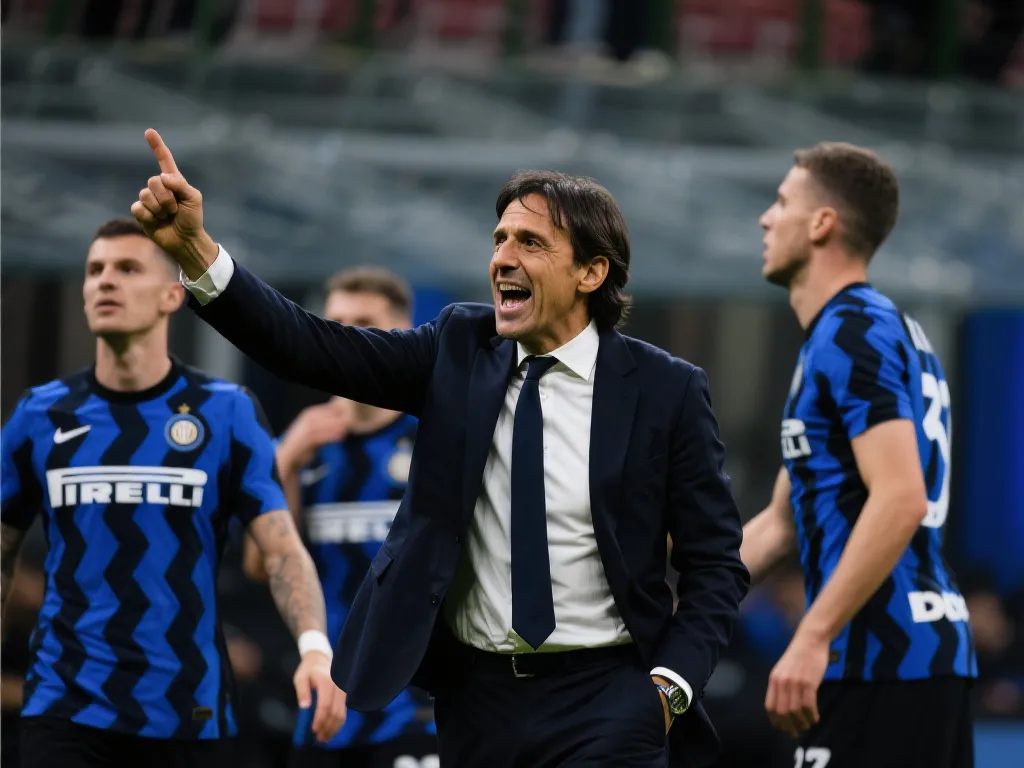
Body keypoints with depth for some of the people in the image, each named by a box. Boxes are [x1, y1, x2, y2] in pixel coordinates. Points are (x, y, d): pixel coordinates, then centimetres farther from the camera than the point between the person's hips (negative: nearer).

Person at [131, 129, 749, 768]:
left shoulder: (666, 391, -3)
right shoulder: (462, 349, 4)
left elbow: (717, 564, 0)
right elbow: (316, 350, -7)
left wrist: (670, 687, -13)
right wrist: (196, 251, -19)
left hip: (601, 700, -3)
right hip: (475, 696, 3)